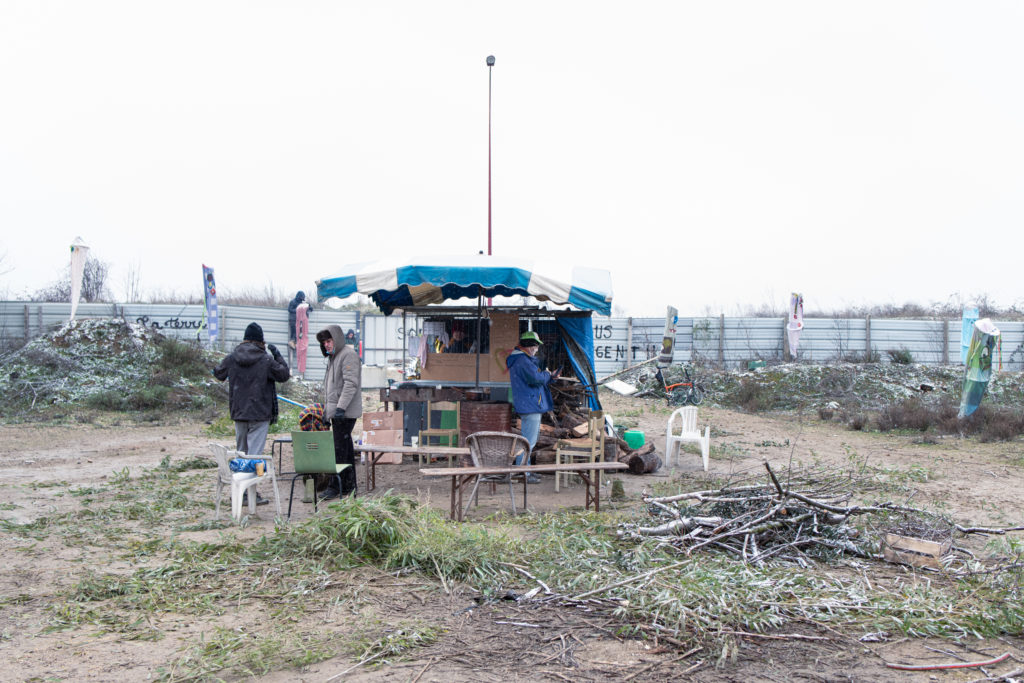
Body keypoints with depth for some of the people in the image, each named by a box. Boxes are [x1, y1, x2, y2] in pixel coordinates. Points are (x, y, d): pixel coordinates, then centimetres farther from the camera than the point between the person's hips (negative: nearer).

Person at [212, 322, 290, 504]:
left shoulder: (231, 358, 1)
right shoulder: (266, 360, -10)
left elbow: (219, 374, 17)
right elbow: (284, 375, 1)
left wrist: (215, 369, 39)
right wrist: (277, 355, 10)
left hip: (239, 413, 5)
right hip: (260, 414, -4)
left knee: (241, 452, 16)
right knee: (255, 453, -4)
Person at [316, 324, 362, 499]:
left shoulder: (349, 354, -11)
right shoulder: (334, 357, 20)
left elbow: (351, 383, -20)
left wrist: (341, 407, -26)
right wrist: (327, 409, 22)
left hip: (345, 412, -10)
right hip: (337, 411, 10)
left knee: (340, 449, -8)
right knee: (346, 447, 12)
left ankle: (335, 487, -5)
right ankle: (349, 486, 18)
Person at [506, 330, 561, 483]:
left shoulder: (524, 359, 20)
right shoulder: (523, 360, -16)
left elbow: (535, 381, 25)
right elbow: (535, 378, -27)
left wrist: (551, 377, 12)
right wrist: (547, 374, -7)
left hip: (531, 406, 11)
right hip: (530, 406, -11)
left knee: (530, 440, 18)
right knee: (528, 440, -10)